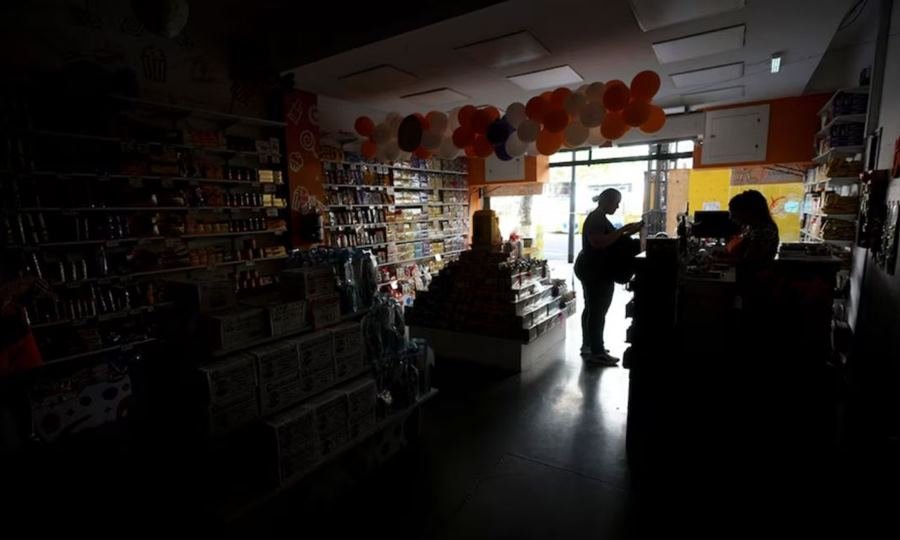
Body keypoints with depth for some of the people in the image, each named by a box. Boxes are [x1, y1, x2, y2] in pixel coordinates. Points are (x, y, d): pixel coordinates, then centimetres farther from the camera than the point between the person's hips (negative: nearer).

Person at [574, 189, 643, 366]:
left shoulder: (600, 219, 17)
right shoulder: (595, 219, -15)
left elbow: (609, 241, 20)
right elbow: (598, 242, -29)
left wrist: (627, 233, 7)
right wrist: (623, 230, -24)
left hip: (596, 270, 11)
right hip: (594, 271, -11)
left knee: (592, 309, 14)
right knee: (598, 311, -9)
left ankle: (588, 346, 23)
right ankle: (597, 352, -5)